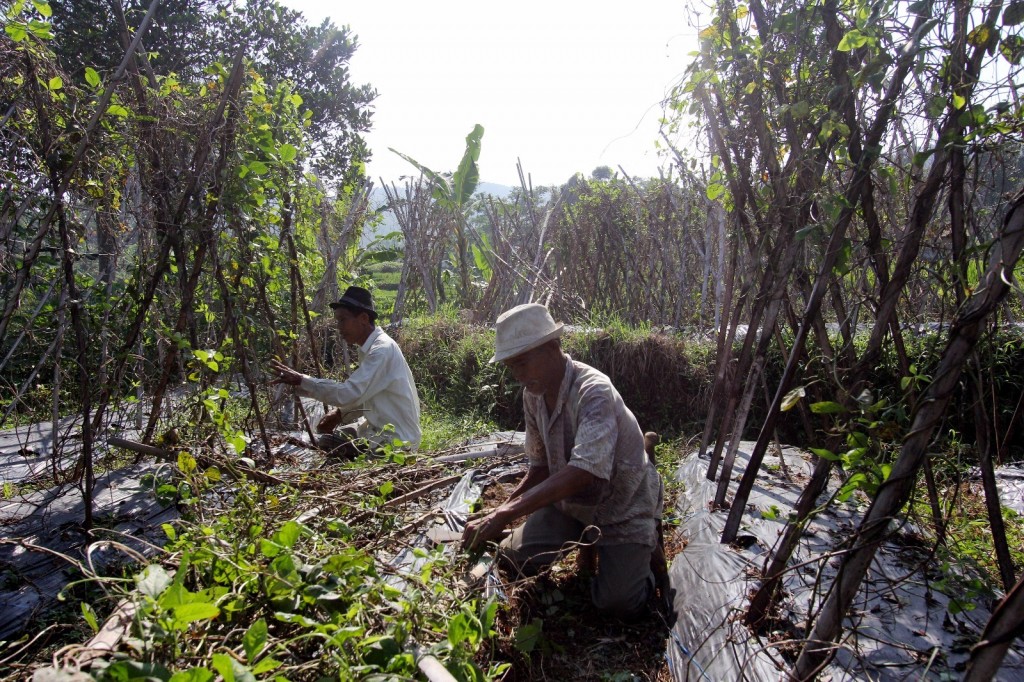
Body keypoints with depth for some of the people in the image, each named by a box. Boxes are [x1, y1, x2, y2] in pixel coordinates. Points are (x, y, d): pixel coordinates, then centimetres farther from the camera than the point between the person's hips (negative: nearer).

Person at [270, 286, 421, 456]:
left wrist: (301, 380, -24)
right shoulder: (370, 348, 9)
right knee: (324, 435, 12)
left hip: (396, 440, -10)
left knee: (322, 449, -15)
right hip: (379, 429, 10)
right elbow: (363, 396, 18)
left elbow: (348, 394, -30)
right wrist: (340, 412, 2)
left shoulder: (382, 349, -22)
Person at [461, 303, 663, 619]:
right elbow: (541, 466, 2)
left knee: (618, 604, -17)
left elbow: (582, 472, -43)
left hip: (622, 509, -6)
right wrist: (500, 511, -14)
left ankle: (641, 550, 15)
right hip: (572, 501, 6)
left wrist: (504, 516, -45)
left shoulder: (594, 392, -32)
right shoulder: (533, 393, -7)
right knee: (512, 558, -5)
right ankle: (588, 541, 20)